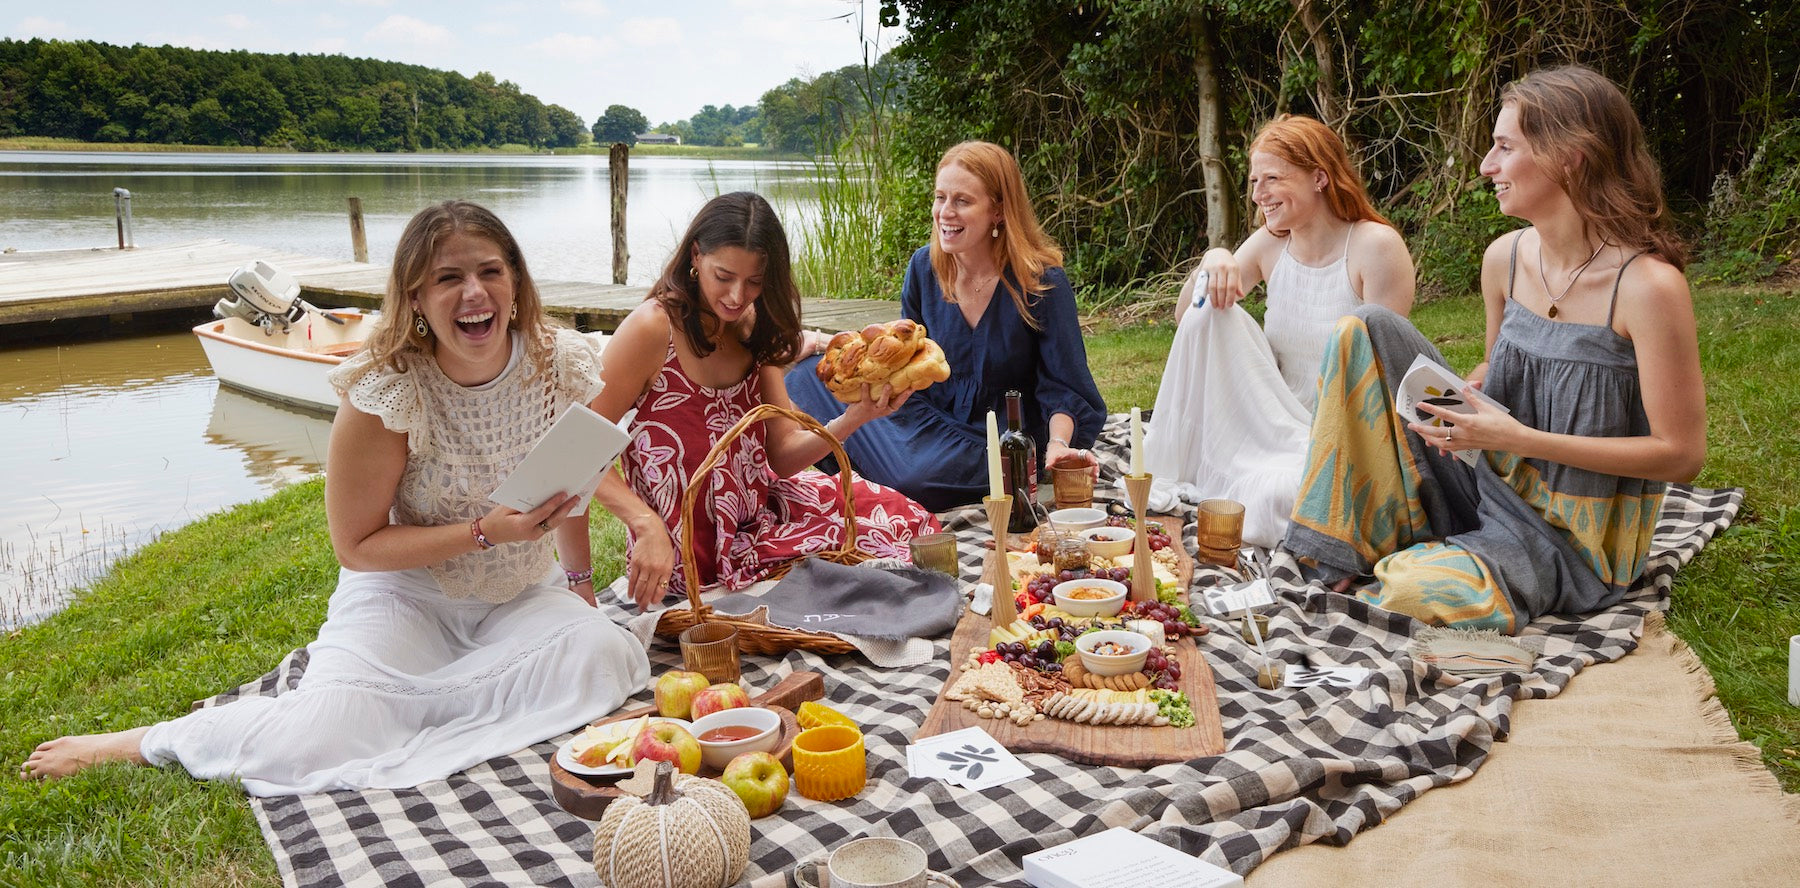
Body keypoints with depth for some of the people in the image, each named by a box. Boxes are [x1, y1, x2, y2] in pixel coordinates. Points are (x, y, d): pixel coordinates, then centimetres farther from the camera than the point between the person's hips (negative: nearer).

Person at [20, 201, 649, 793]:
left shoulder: (563, 365, -11)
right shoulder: (385, 391, -21)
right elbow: (356, 546, -13)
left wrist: (579, 583, 9)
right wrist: (484, 533, -25)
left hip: (521, 596, 4)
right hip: (404, 590, -4)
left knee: (604, 659, -27)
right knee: (318, 740, -27)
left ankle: (412, 693, -6)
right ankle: (139, 743, 5)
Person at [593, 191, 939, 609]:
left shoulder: (751, 328, 2)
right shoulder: (653, 328, -20)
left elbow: (783, 455, -2)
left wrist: (853, 418, -19)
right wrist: (647, 527, -33)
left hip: (758, 509, 7)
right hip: (698, 557, -7)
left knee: (894, 512, 9)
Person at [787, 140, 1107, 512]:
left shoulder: (1042, 282, -14)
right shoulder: (923, 267, -1)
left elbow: (1063, 388, -10)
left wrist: (1058, 444, -27)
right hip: (934, 423, 5)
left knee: (919, 474, -35)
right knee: (811, 375, -9)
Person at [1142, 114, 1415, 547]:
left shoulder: (1377, 247, -13)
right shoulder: (1270, 243, 3)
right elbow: (1183, 319, 5)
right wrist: (1212, 261, -14)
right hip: (1280, 426, 6)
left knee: (1271, 495, -37)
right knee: (1209, 313, -13)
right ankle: (1172, 479, -8)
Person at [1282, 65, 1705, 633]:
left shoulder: (1648, 285, -20)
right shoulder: (1505, 258, 0)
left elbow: (1682, 454, -18)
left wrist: (1520, 438, -23)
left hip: (1571, 539, -7)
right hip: (1489, 489, 7)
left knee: (1413, 591, -36)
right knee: (1367, 331, -7)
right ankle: (1340, 558, -4)